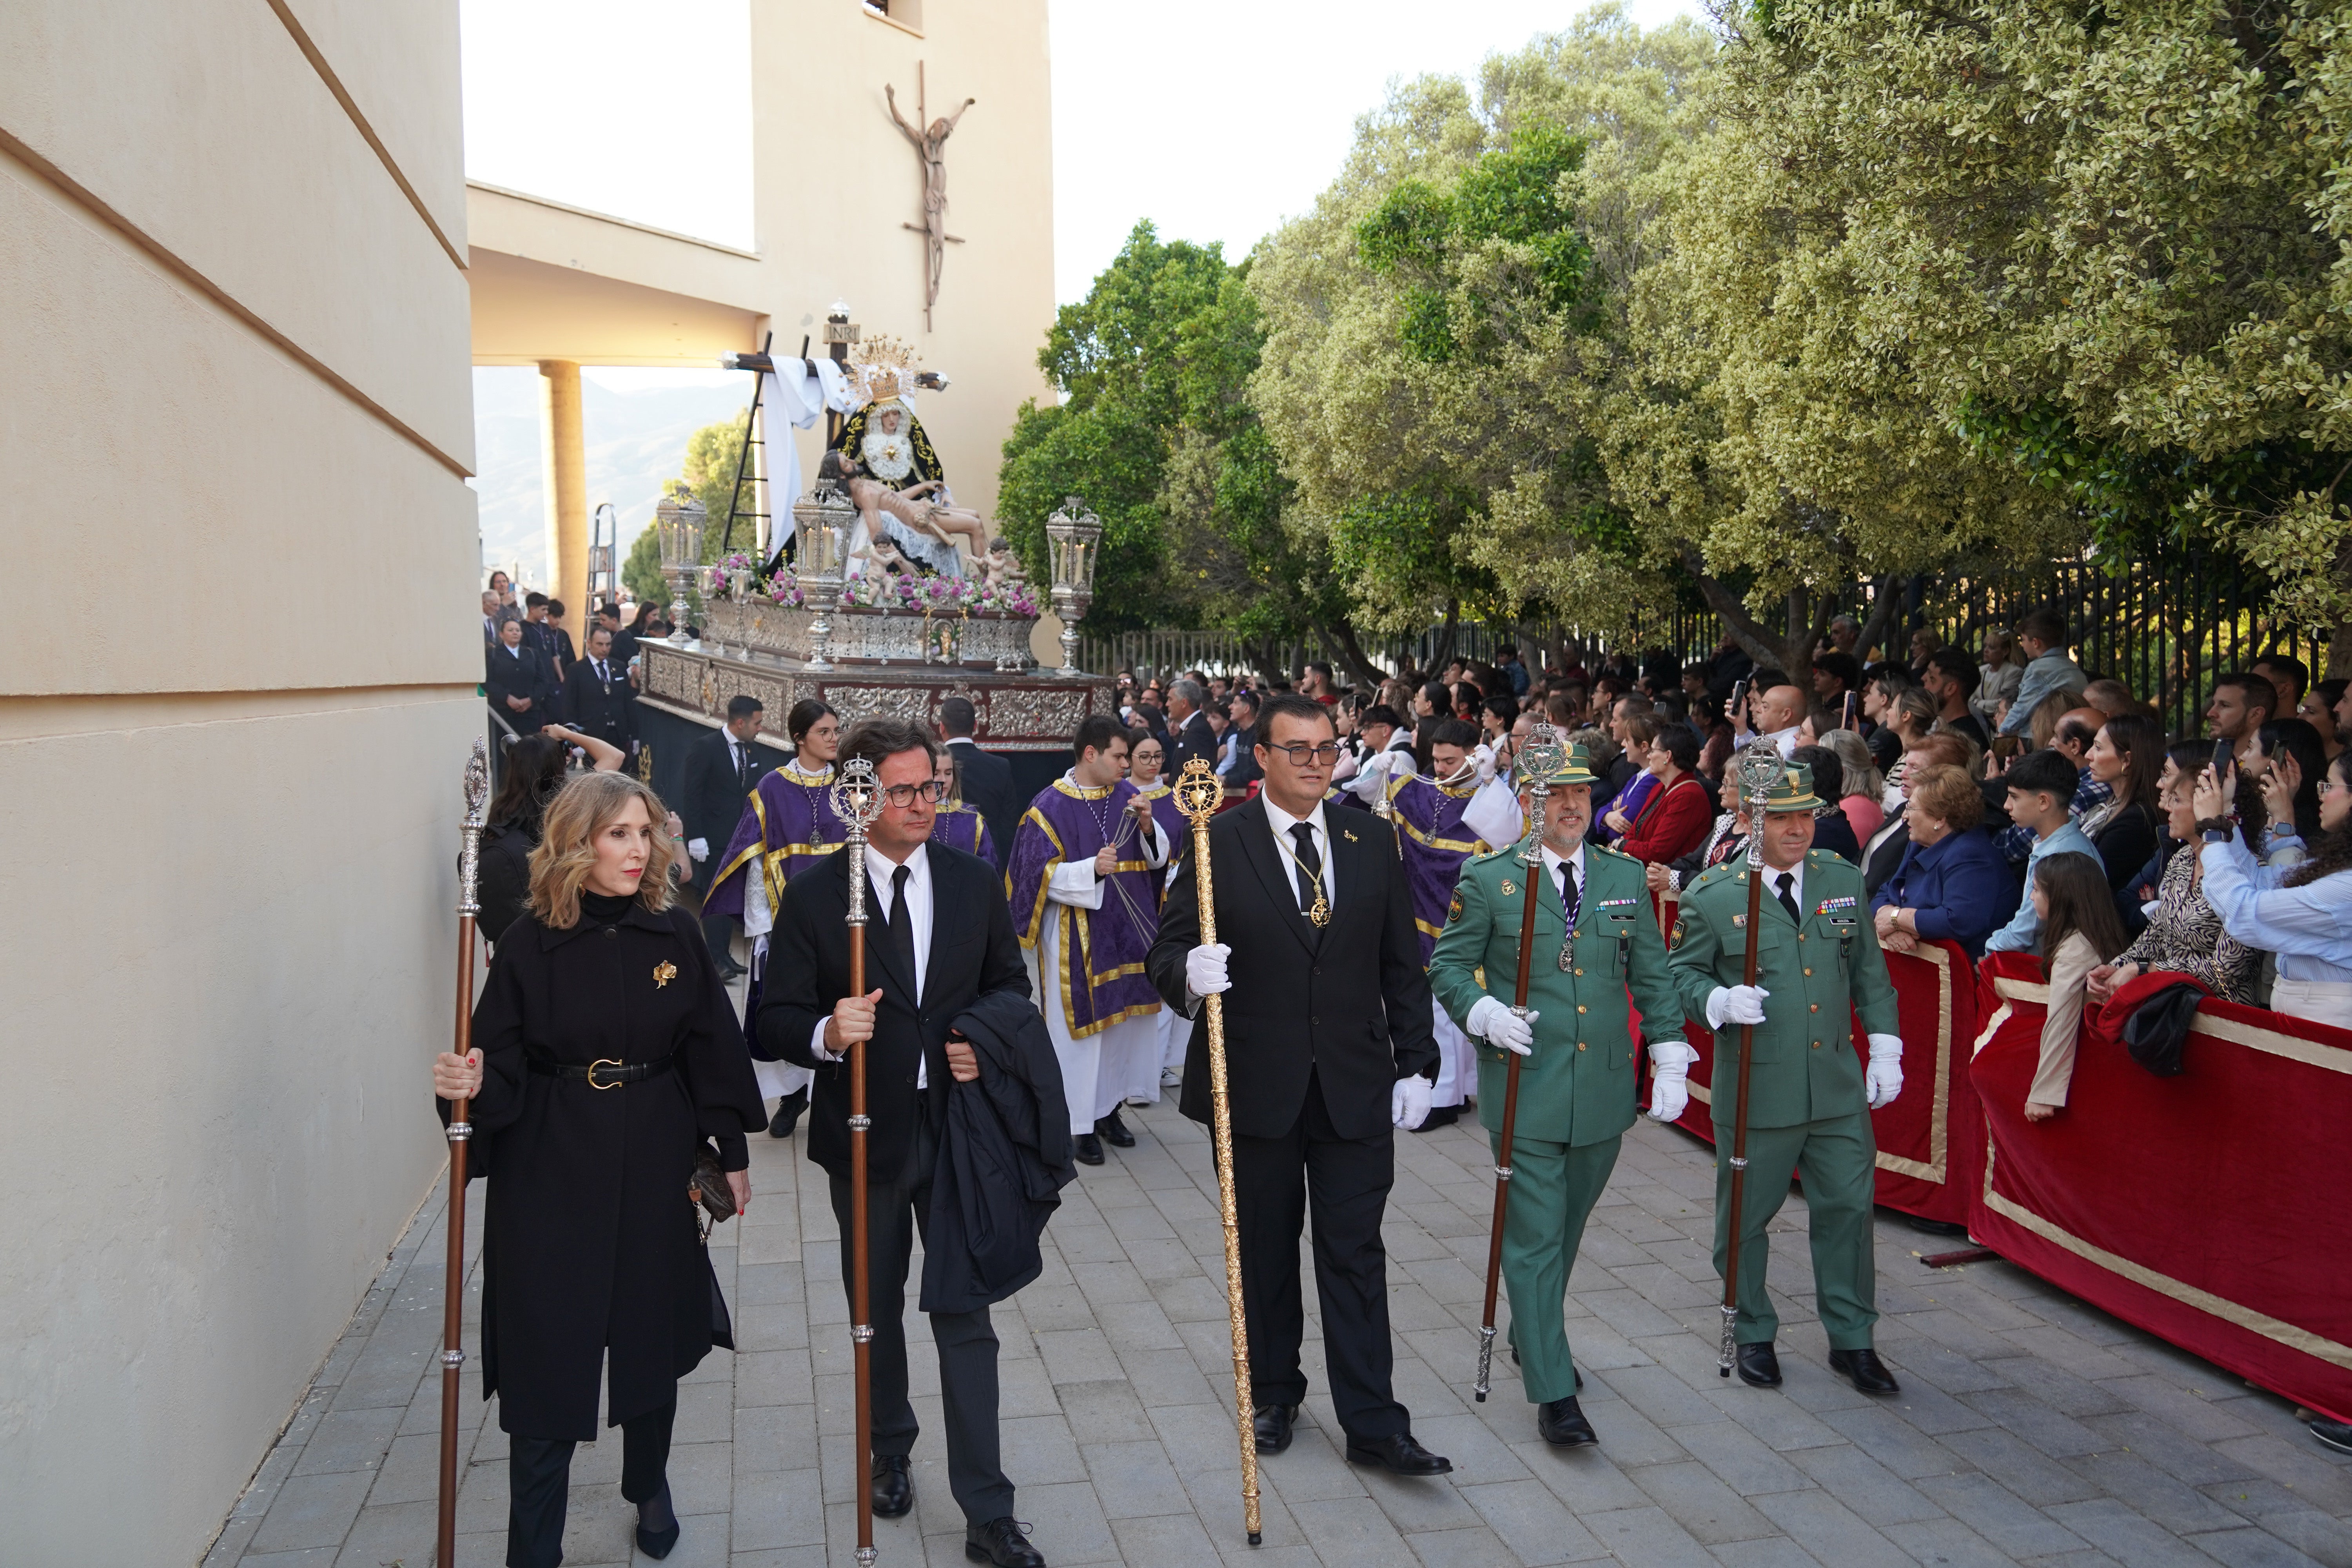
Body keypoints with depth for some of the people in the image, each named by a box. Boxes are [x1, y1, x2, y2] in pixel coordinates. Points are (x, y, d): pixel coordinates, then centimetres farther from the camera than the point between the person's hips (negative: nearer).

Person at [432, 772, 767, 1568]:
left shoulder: (674, 935, -3)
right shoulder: (529, 944, -8)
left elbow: (711, 1050, 3)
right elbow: (504, 1070, -6)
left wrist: (732, 1152, 5)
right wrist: (469, 1085, -28)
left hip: (658, 1169, 2)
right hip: (550, 1176, -2)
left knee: (651, 1339, 16)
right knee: (548, 1358, 2)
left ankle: (650, 1489, 41)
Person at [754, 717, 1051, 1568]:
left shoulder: (974, 881, -1)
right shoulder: (812, 894, -9)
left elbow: (1010, 983, 10)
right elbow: (777, 1020, -8)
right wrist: (827, 1034, -30)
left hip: (958, 1124, 0)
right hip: (865, 1132, 0)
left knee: (967, 1319, 2)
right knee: (876, 1311, 19)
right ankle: (890, 1450, 44)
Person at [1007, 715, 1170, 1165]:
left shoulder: (1126, 795, 5)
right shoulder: (1051, 806, -10)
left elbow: (1157, 856, 9)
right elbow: (1042, 875, -13)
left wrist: (1148, 826, -11)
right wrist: (1092, 869, -27)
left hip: (1127, 931, 6)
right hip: (1076, 937, -6)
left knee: (1126, 1019, 12)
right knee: (1081, 1026, 0)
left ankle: (1109, 1107, 28)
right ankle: (1080, 1124, 11)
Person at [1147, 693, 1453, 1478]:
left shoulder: (1373, 839, 4)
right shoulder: (1218, 842, -5)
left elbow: (1402, 964, 7)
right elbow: (1168, 951, -6)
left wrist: (1416, 1061, 4)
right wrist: (1190, 973, -30)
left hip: (1356, 1086, 1)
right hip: (1255, 1086, -1)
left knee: (1356, 1254, 4)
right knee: (1265, 1252, 14)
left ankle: (1374, 1425, 13)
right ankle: (1274, 1394, 33)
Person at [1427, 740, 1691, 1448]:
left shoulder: (1626, 877, 7)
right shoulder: (1487, 879, -4)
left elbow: (1652, 975, 11)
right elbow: (1447, 966, 1)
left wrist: (1670, 1058, 5)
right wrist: (1484, 1011, -17)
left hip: (1604, 1089, 4)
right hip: (1525, 1089, -4)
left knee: (1568, 1227, 17)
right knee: (1535, 1236, -3)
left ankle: (1534, 1337, 40)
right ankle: (1553, 1392, 3)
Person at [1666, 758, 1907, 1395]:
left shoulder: (1845, 882, 5)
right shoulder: (1712, 895, -7)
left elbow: (1870, 971, 13)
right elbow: (1681, 973, -1)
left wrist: (1884, 1048, 9)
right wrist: (1720, 1001, -20)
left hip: (1839, 1085, 3)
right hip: (1755, 1086, -3)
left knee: (1848, 1207, 7)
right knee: (1745, 1216, 9)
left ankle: (1852, 1339, 24)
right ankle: (1753, 1336, 28)